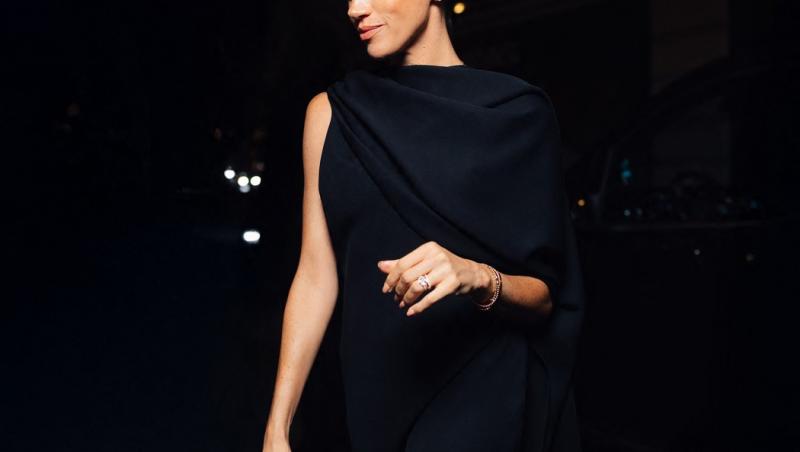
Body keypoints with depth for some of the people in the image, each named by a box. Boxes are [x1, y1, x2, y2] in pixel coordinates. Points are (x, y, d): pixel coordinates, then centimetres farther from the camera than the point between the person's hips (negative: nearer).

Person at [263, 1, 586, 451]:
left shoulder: (515, 110, -2)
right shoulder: (332, 111, 5)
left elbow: (544, 294, -1)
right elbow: (317, 276, 3)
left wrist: (480, 279, -22)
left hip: (482, 396, -2)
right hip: (377, 390, 3)